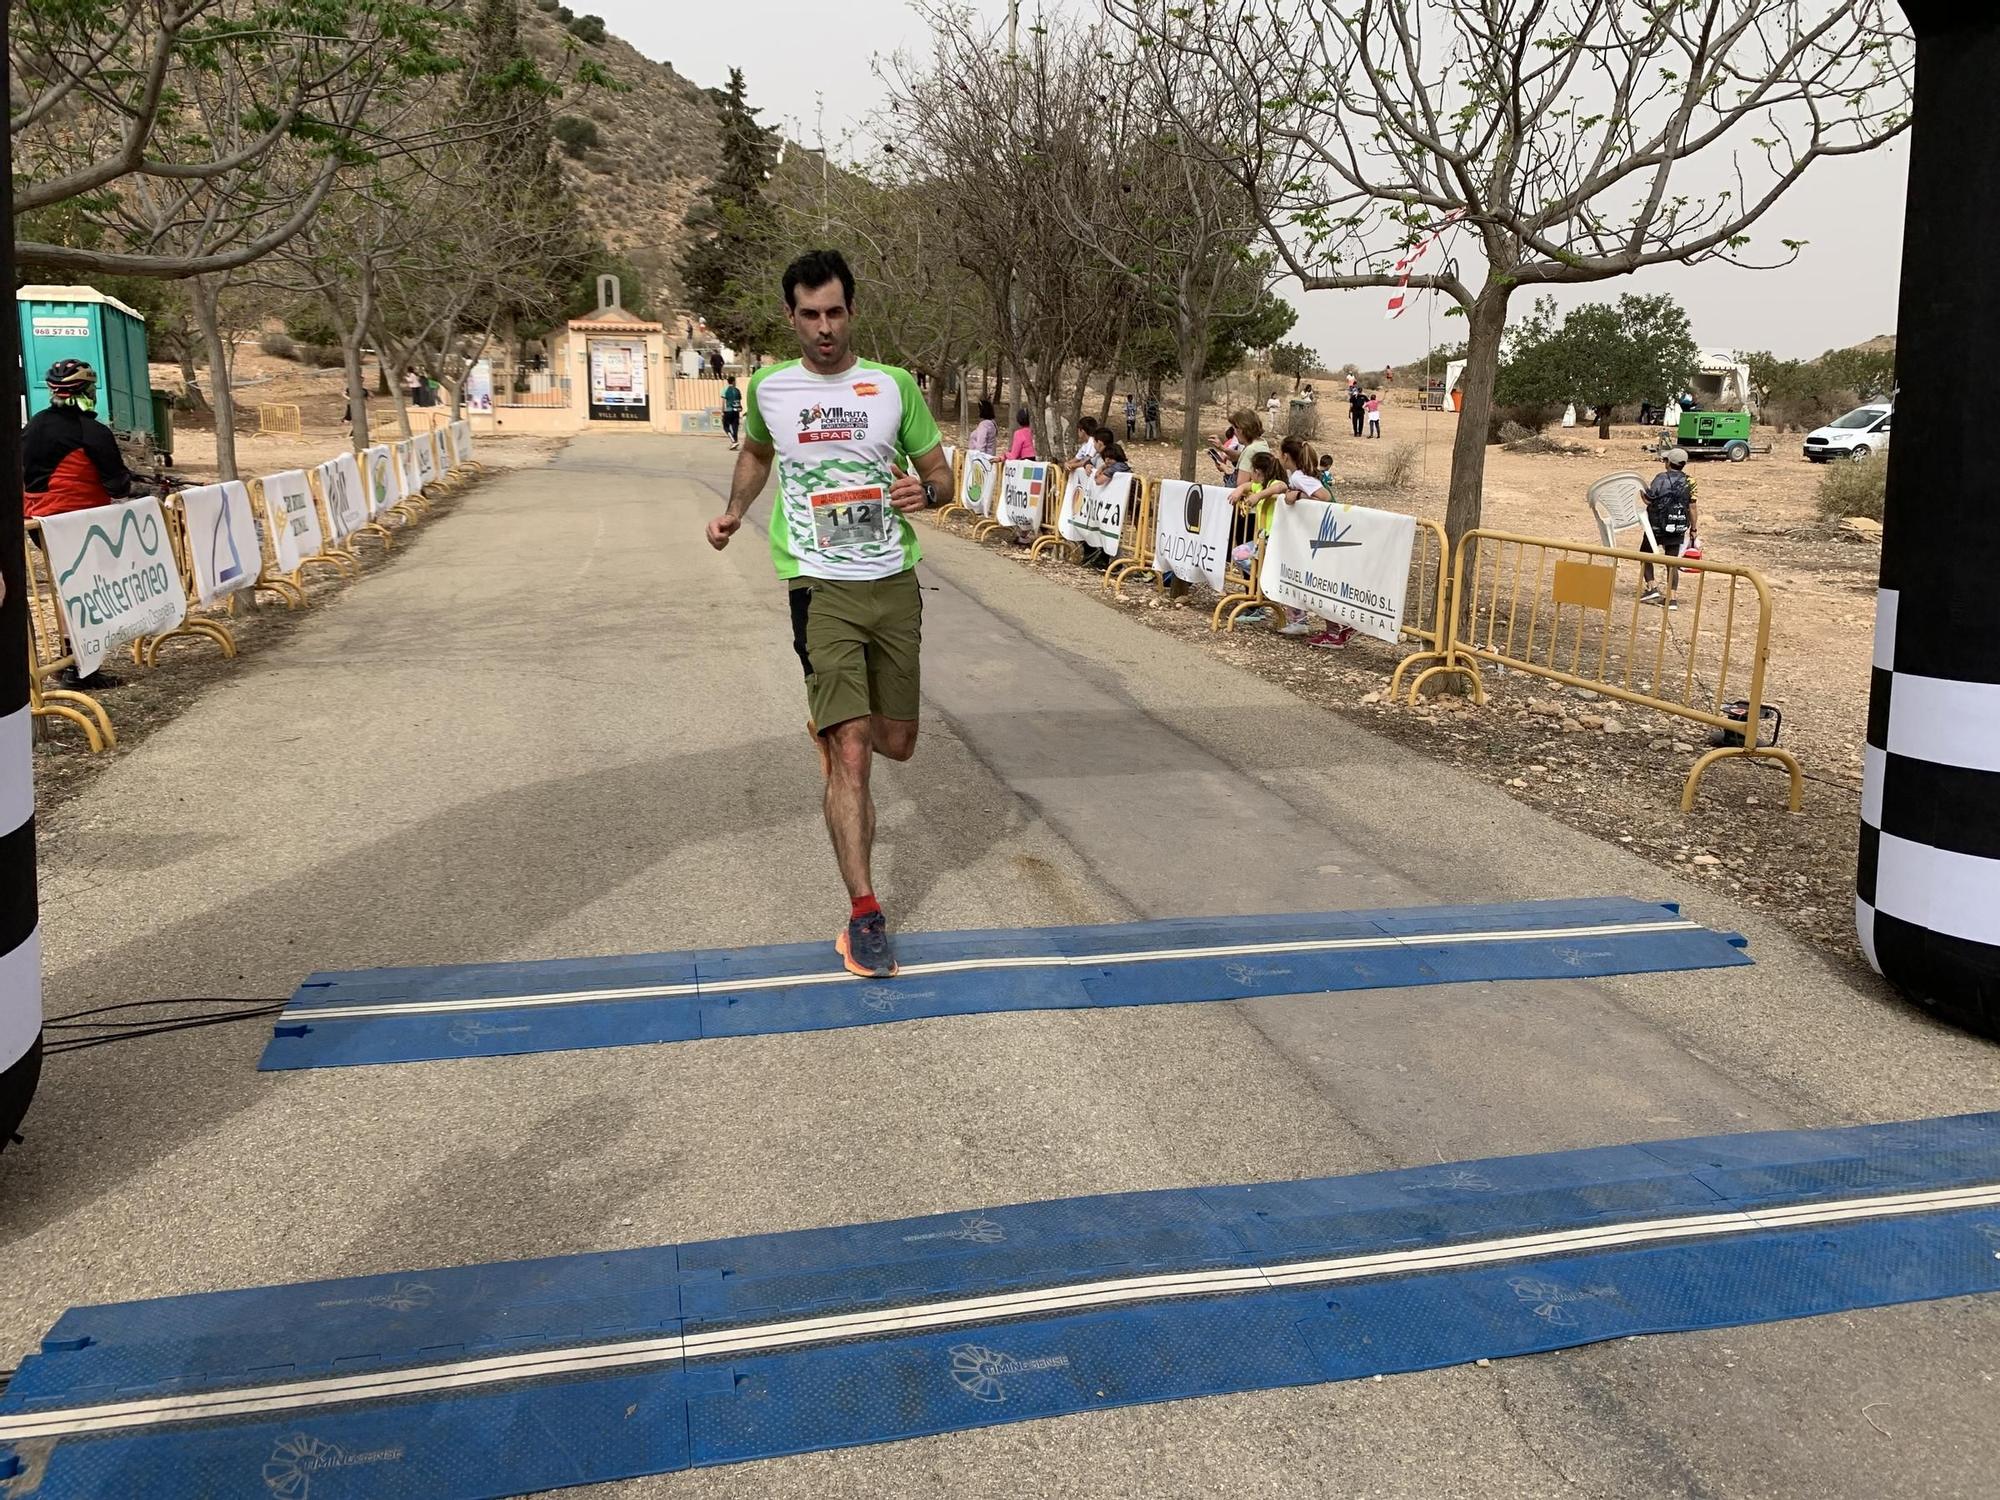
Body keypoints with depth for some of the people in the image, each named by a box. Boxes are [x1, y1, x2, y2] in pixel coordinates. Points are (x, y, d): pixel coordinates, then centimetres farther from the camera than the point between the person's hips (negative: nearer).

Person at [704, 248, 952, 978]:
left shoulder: (894, 385, 1)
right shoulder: (767, 388, 3)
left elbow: (939, 469, 9)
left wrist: (923, 489, -14)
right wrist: (734, 510, 8)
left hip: (894, 585, 2)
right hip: (821, 588, -2)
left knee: (895, 744, 13)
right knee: (851, 755, -12)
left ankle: (832, 724, 49)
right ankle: (864, 915, -4)